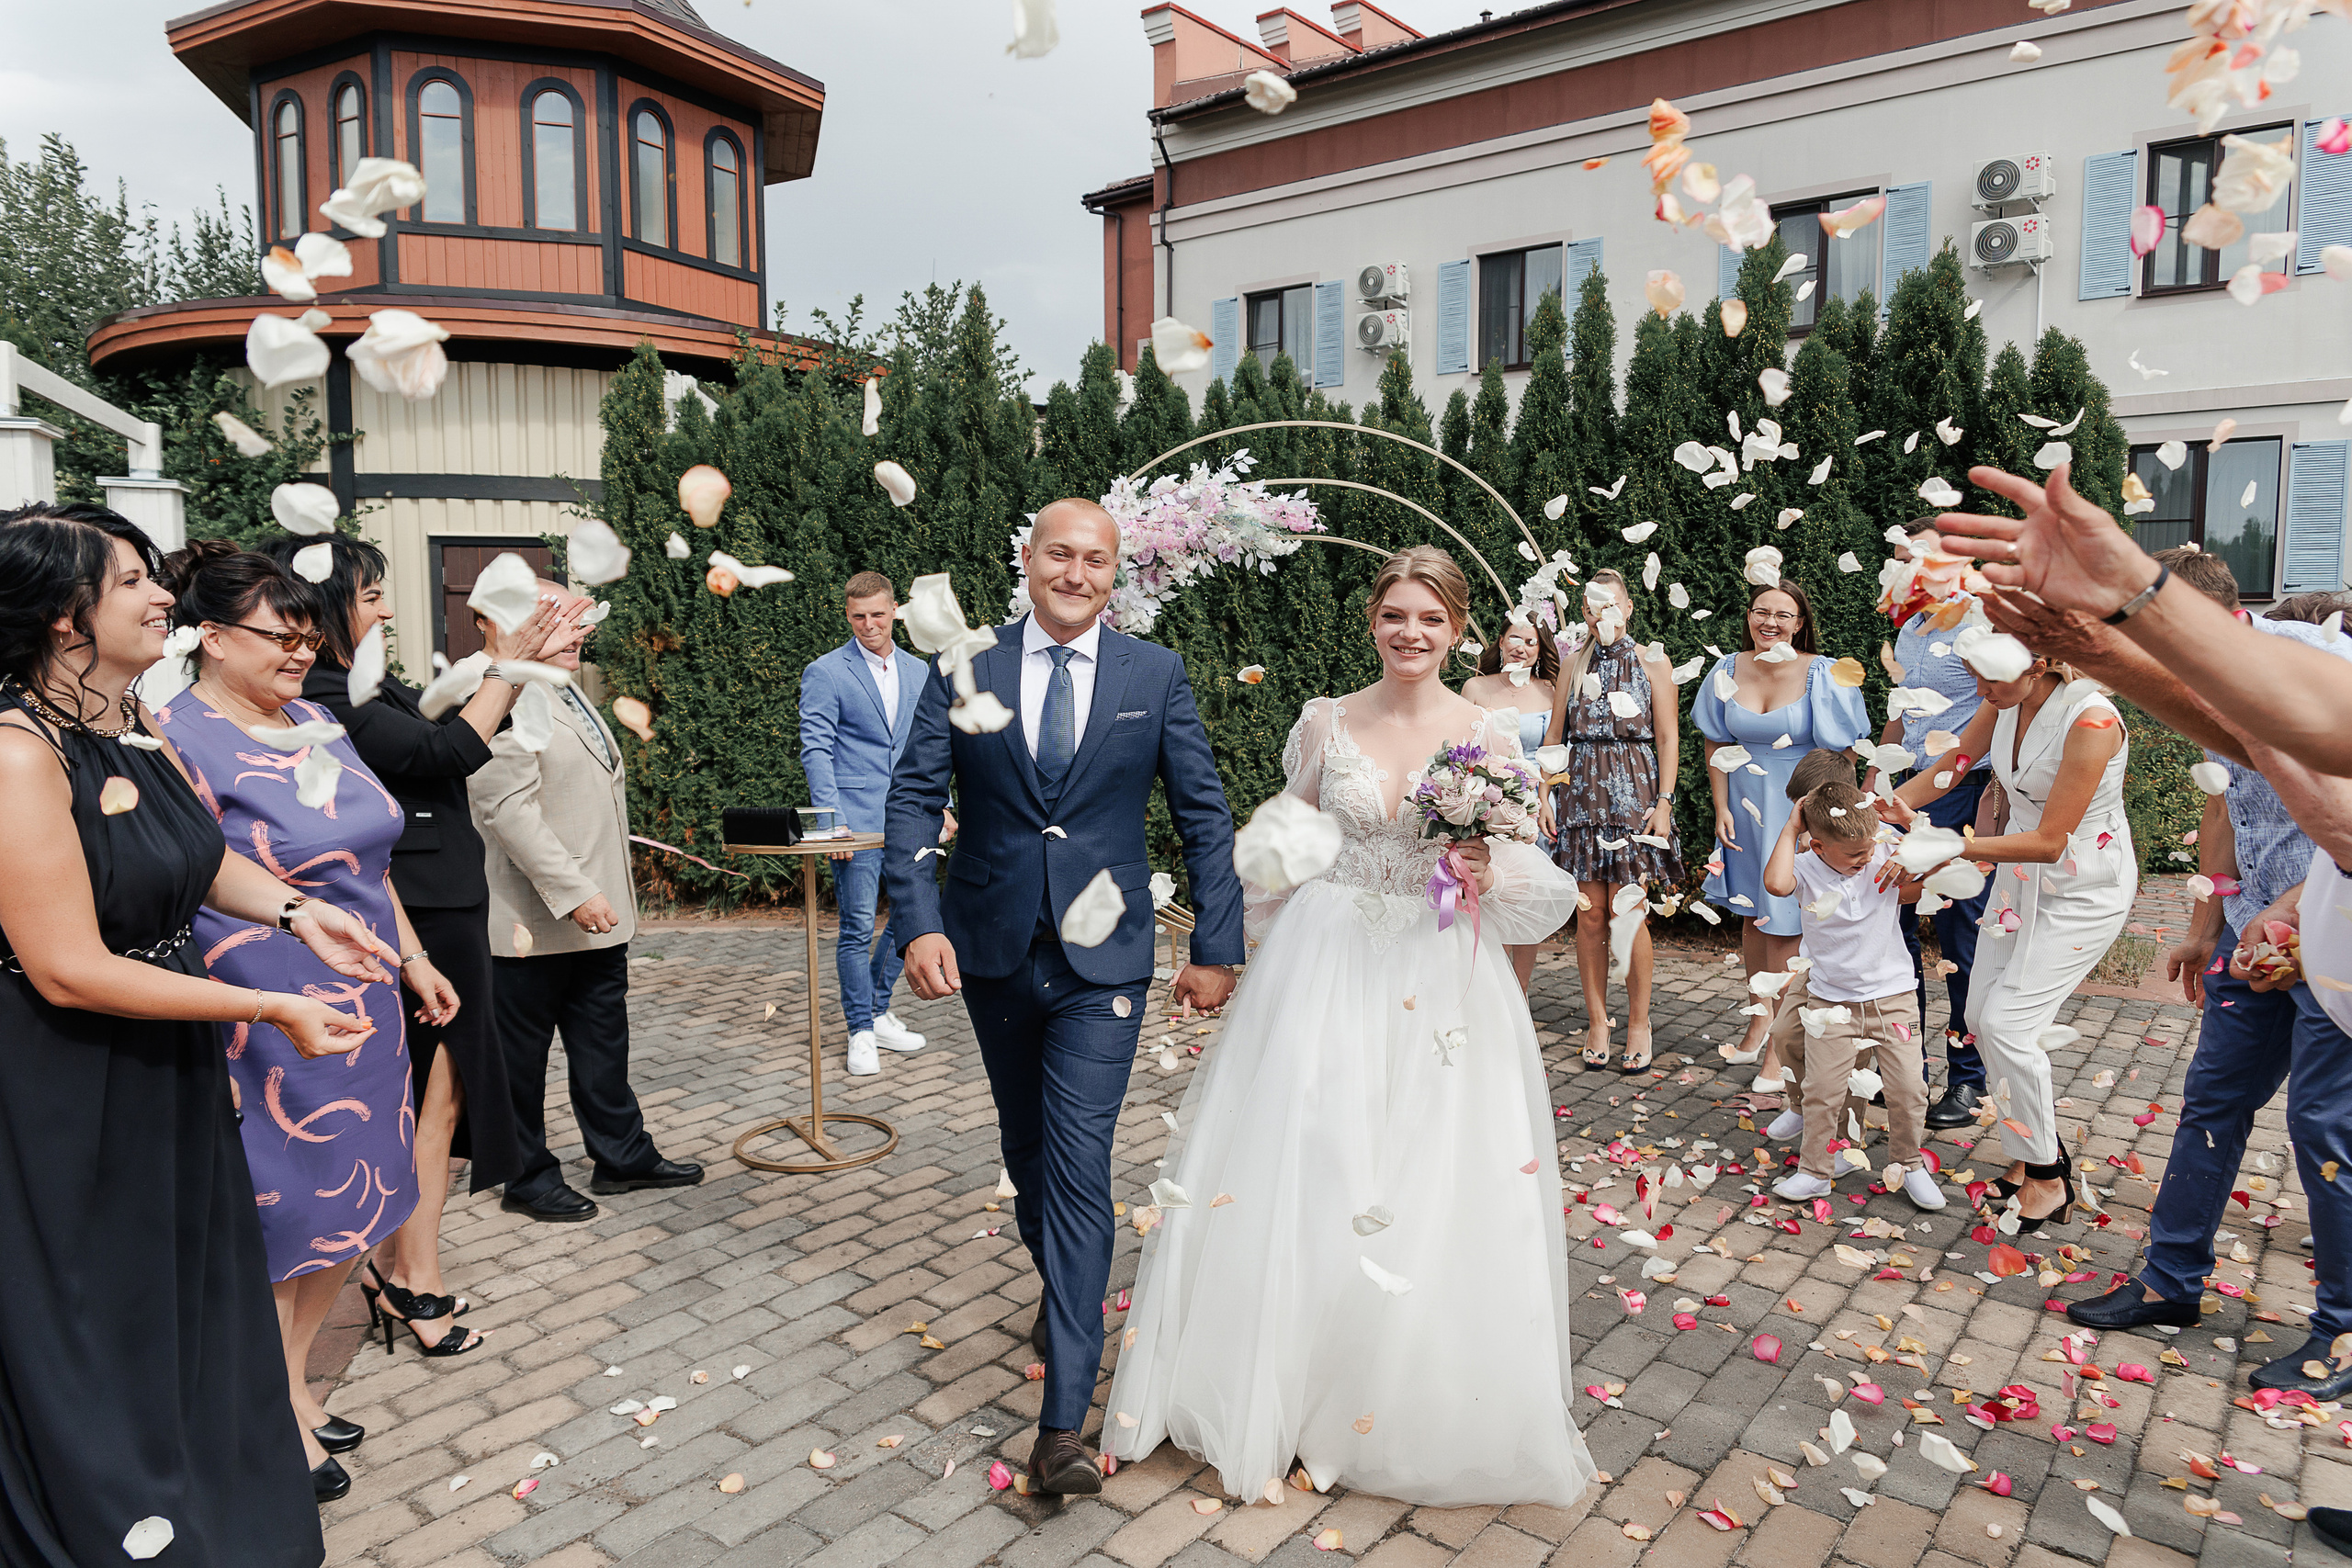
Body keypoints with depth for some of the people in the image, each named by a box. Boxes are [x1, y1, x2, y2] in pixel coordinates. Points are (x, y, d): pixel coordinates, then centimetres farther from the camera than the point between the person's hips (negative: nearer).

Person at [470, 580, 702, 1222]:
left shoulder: (568, 695, 17)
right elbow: (509, 809, -24)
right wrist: (573, 892, -25)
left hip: (596, 915, 10)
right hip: (535, 922, -10)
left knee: (603, 1045, 17)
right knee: (522, 1054, 7)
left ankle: (622, 1156, 29)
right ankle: (529, 1179, 21)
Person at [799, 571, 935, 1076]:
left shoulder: (918, 671, 12)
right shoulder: (825, 673, -4)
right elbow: (816, 751, -8)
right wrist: (832, 822, -15)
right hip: (857, 820, -5)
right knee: (858, 926, -2)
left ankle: (878, 1011, 28)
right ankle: (862, 1031, 11)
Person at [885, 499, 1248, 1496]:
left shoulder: (1156, 677, -2)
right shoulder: (962, 671, 0)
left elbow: (1205, 817, 1)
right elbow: (912, 801, -3)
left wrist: (1217, 948, -2)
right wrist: (919, 923, -16)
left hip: (1102, 965, -2)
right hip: (992, 955, 3)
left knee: (1079, 1163, -8)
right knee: (1027, 1146, 20)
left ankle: (1062, 1424, -3)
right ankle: (1064, 1292, 47)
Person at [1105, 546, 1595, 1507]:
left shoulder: (1489, 737, 0)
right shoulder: (1324, 722, 2)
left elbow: (1521, 870, 5)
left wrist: (1488, 873, -14)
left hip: (1438, 981, 0)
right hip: (1323, 967, 1)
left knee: (1437, 1199, 3)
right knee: (1299, 1175, 4)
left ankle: (1420, 1414, 27)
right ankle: (1281, 1399, 23)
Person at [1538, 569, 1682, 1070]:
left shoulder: (1651, 662, 5)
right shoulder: (1575, 666, 13)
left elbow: (1668, 737, 1)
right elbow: (1553, 735, 13)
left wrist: (1664, 801, -8)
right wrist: (1545, 794, 3)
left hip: (1633, 793, -3)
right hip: (1581, 792, 3)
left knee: (1626, 912, -7)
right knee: (1588, 912, 2)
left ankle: (1639, 1023, 7)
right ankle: (1597, 1021, 12)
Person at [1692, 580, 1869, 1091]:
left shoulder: (1824, 675, -10)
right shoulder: (1728, 671, 1)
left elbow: (1841, 753, -7)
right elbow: (1717, 746, 6)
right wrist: (1722, 811, 1)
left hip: (1800, 812, -4)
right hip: (1745, 808, 4)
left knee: (1785, 925, -4)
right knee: (1751, 918, 15)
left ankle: (1780, 1047, 6)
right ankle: (1760, 1021, 34)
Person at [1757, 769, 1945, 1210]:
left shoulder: (1887, 862, -5)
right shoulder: (1807, 871, -15)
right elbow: (1776, 882, -37)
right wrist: (1790, 828, -27)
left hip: (1892, 998, 2)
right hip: (1831, 1002, -2)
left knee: (1908, 1089, 4)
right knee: (1822, 1091, 3)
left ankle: (1908, 1165, 26)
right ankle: (1814, 1172, 18)